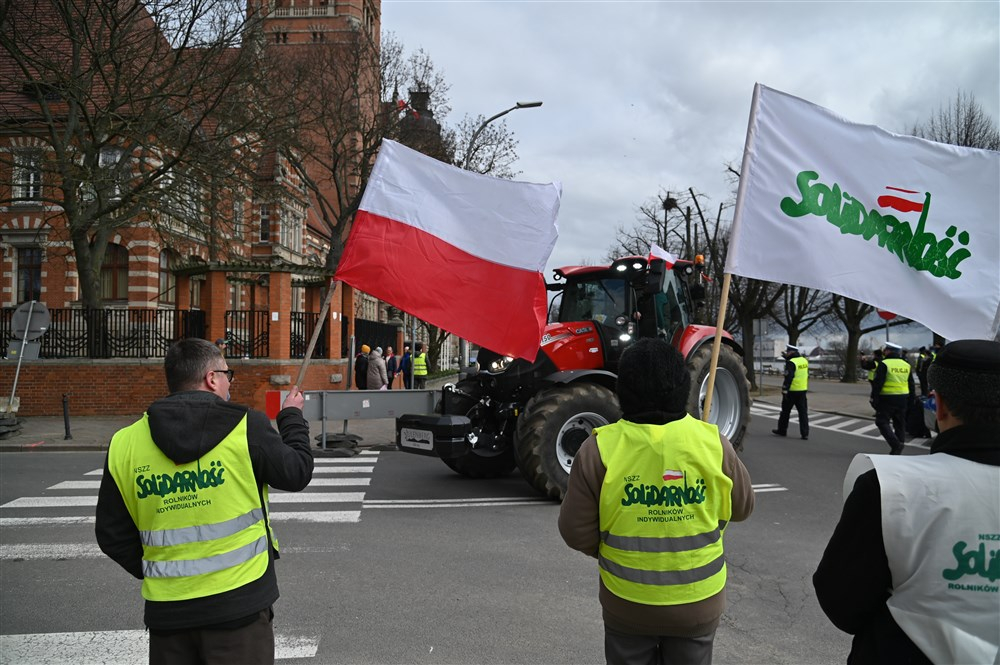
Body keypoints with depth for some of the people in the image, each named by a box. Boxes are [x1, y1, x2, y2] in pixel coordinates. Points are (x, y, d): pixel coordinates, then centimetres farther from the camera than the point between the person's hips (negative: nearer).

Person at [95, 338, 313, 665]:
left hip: (167, 610, 4)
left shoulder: (125, 444, -2)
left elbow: (111, 535, 5)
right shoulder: (247, 427, -14)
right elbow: (297, 474, 1)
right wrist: (293, 417, 16)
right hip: (239, 603, -3)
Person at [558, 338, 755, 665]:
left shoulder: (599, 448, -18)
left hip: (626, 604, -1)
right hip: (698, 602, 1)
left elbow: (576, 532, -11)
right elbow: (742, 507, 2)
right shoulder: (714, 443, -14)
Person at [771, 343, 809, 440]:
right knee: (803, 412, 6)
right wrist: (787, 358, 26)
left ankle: (782, 430, 21)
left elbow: (788, 377, -20)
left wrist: (784, 391, -18)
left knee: (785, 411, 9)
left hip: (792, 391, -6)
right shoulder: (804, 361, 7)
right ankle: (805, 434, 1)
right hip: (802, 391, 6)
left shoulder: (791, 362, -16)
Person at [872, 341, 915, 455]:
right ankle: (898, 448, 18)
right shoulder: (906, 365, 11)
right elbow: (911, 385, 15)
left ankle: (895, 444, -17)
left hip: (887, 398, -7)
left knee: (882, 422, -1)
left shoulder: (884, 364, -11)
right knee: (900, 424, 14)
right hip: (902, 400, 7)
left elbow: (878, 383, -15)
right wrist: (911, 399, 20)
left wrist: (874, 398, -10)